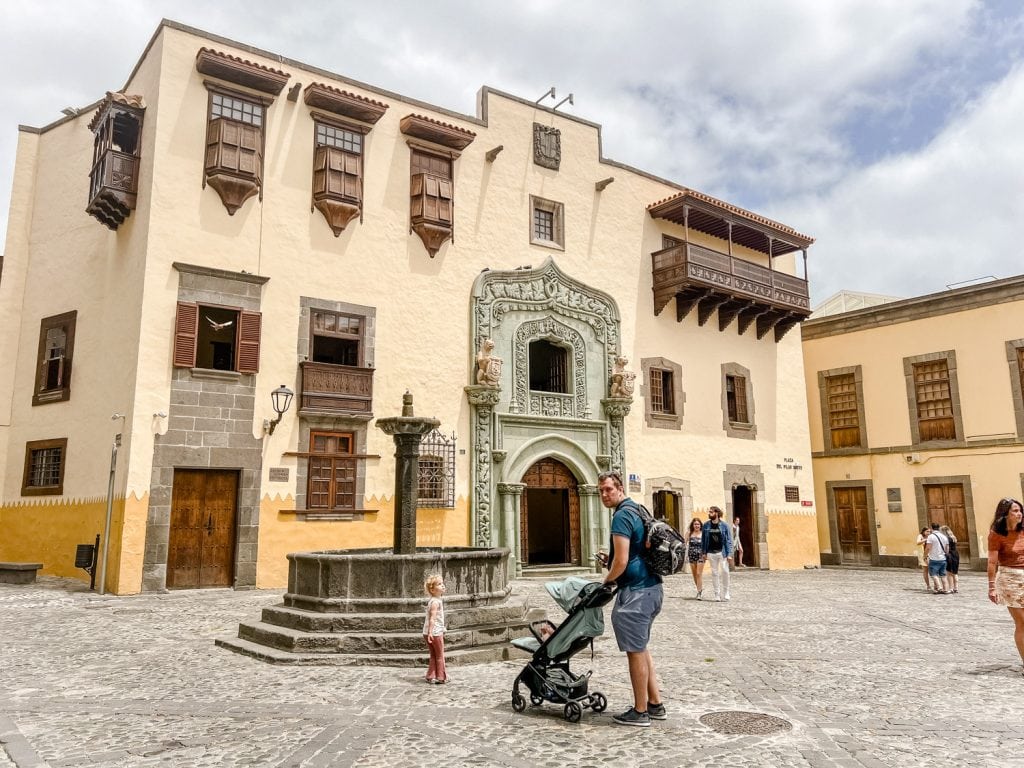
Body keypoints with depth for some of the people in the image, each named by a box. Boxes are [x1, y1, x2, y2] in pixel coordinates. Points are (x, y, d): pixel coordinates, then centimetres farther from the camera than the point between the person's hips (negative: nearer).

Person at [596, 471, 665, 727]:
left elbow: (621, 562, -21)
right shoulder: (637, 510, 14)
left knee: (635, 651, 1)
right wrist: (610, 558, 13)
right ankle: (655, 704, 25)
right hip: (651, 587, 10)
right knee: (641, 648, 19)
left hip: (635, 591, -10)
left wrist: (607, 580, -3)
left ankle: (640, 711, 11)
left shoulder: (622, 516, -17)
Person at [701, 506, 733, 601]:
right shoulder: (706, 525, 4)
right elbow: (703, 539, 9)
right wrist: (704, 552, 6)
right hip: (711, 553, 2)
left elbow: (729, 540, -3)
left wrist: (729, 554, -9)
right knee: (714, 573, 5)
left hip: (722, 552, -2)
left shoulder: (724, 525, -3)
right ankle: (717, 594, 11)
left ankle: (726, 592, 12)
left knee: (725, 571, -6)